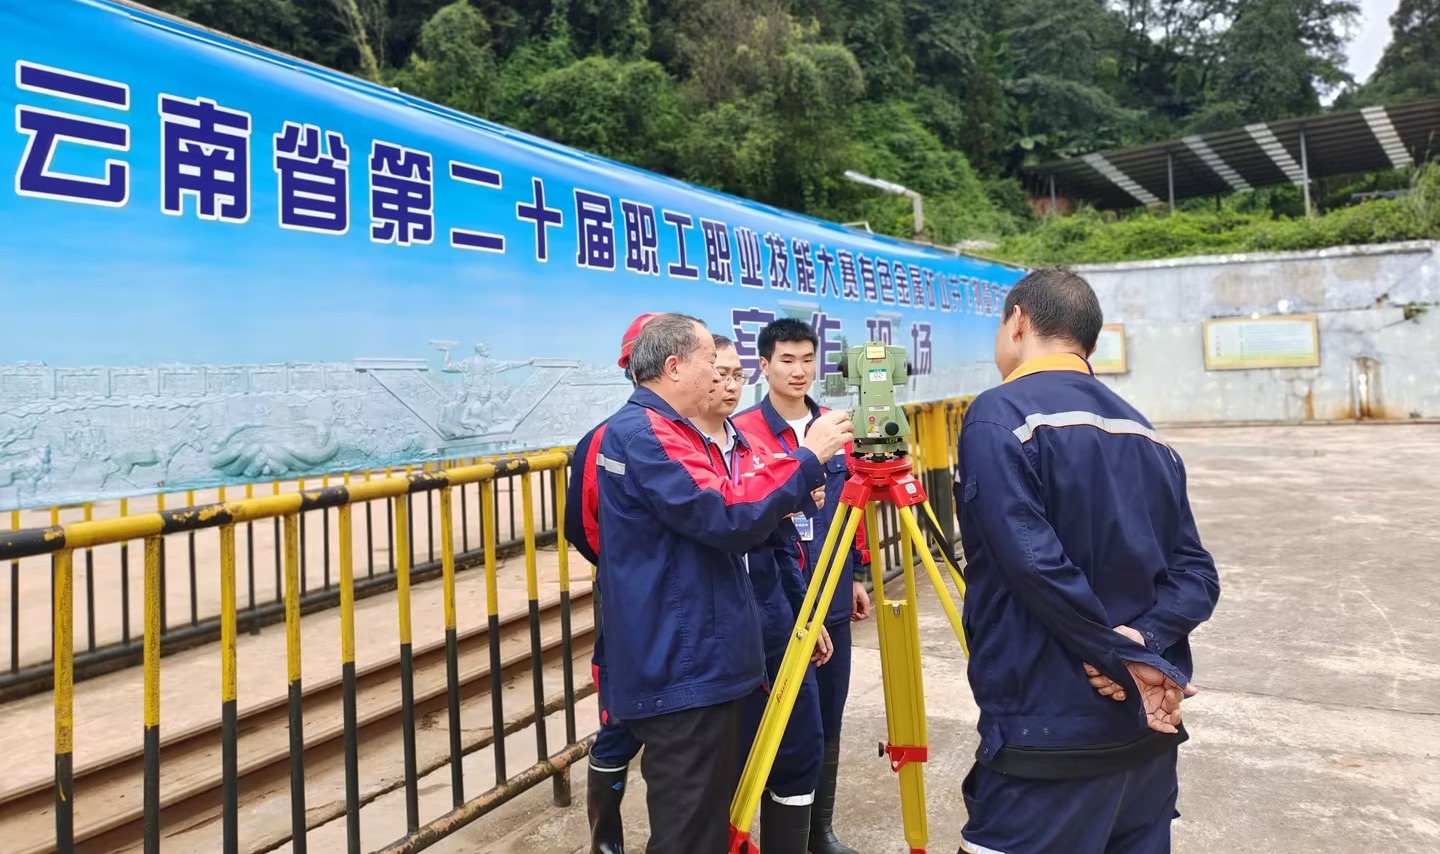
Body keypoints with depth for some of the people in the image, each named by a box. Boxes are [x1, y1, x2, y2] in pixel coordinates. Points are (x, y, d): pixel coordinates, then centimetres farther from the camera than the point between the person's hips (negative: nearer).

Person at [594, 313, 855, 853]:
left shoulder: (646, 429, 16)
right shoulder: (647, 432, -17)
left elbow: (708, 519, 19)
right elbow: (726, 518, -26)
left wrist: (785, 501, 8)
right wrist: (807, 458, -18)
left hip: (690, 661, 11)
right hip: (684, 669, -11)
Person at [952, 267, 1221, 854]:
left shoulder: (999, 416, -11)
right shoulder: (1145, 434, 11)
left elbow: (1036, 564, -22)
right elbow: (1196, 574, 6)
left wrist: (1129, 663, -13)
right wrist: (1143, 642, -9)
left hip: (1048, 737, -7)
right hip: (1149, 731, 8)